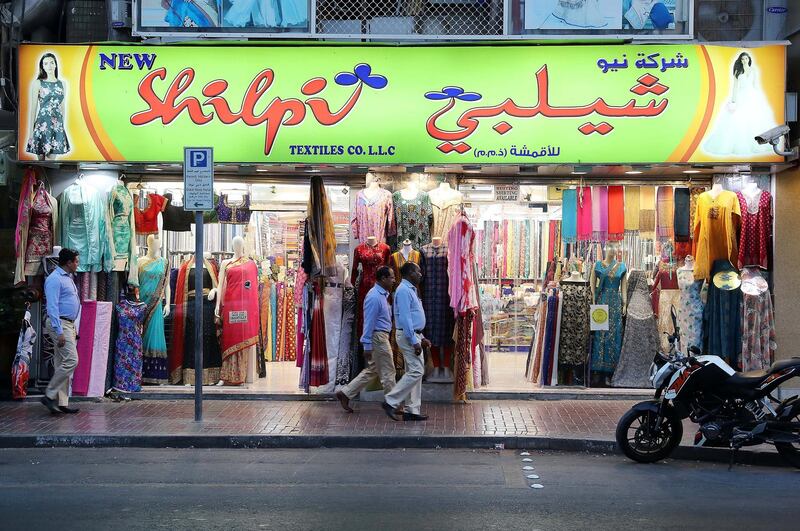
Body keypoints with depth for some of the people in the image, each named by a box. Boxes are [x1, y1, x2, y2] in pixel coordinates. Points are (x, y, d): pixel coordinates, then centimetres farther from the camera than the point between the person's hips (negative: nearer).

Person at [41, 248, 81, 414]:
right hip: (60, 324, -10)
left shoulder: (67, 278, 18)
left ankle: (62, 402, 9)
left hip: (68, 324, 10)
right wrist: (59, 332, -23)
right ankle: (49, 396, -10)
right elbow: (52, 307, -19)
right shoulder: (55, 279, -13)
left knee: (62, 363, 8)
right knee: (71, 360, -15)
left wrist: (73, 329, 20)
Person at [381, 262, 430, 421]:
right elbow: (405, 318, -21)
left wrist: (421, 338, 20)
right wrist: (414, 341, -23)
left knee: (415, 372, 9)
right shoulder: (404, 290, -15)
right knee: (416, 371, -13)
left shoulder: (411, 290, 18)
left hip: (414, 335, 10)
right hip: (408, 336, -10)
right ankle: (391, 402, -8)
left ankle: (412, 410, 10)